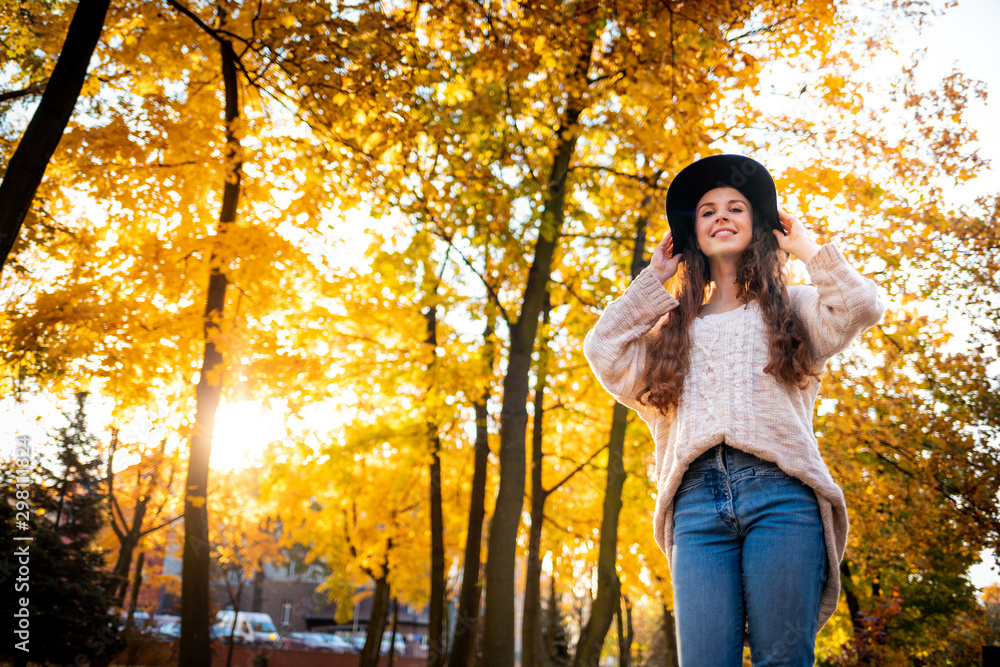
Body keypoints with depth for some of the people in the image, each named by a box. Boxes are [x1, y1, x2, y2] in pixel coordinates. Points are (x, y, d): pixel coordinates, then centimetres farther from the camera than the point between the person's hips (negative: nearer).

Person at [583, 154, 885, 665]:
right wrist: (652, 278, 22)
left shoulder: (789, 306, 21)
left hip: (779, 491, -1)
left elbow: (861, 306, 2)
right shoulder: (676, 325, 27)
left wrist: (807, 248, 16)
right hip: (698, 502, 2)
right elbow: (603, 351, 14)